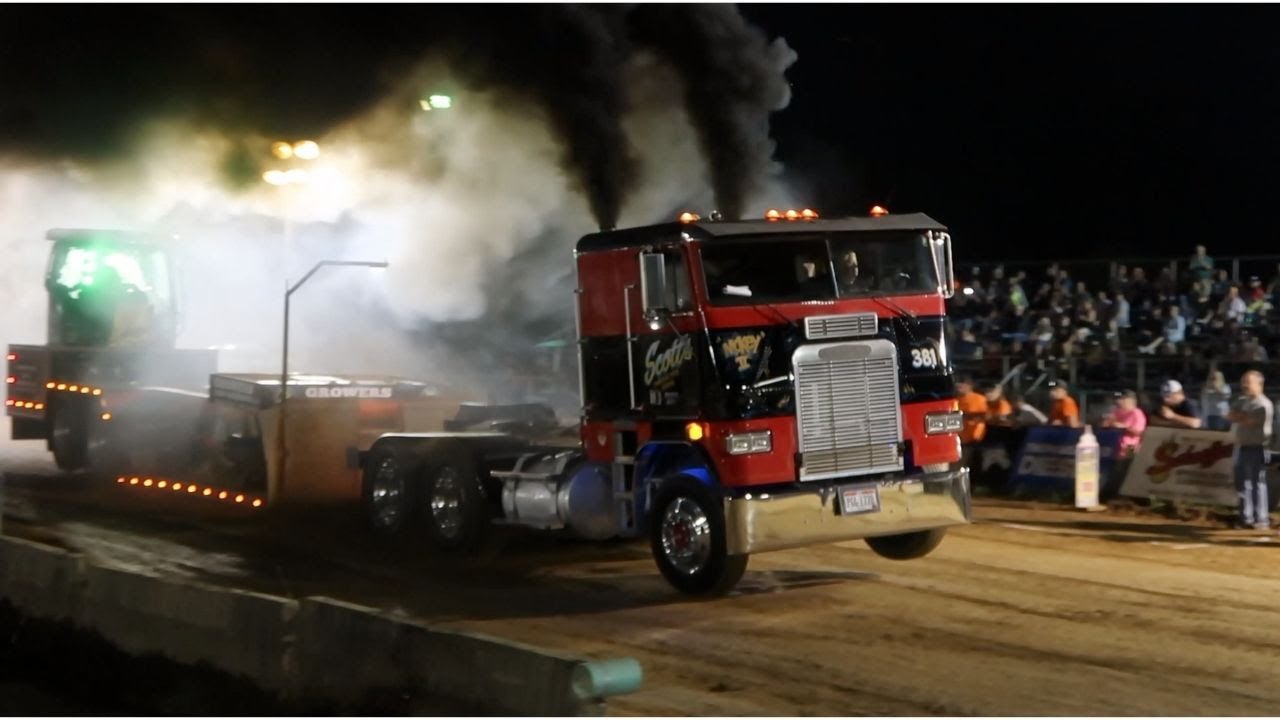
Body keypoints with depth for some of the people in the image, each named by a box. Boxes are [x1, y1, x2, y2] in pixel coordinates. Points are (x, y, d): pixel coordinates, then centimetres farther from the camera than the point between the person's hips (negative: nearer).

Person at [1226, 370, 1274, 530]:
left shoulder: (1263, 404, -11)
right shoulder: (1241, 401, 15)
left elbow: (1250, 421, -19)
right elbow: (1230, 416, 4)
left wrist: (1239, 416, -2)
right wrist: (1244, 416, -13)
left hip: (1256, 448, -8)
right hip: (1241, 447, 8)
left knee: (1257, 482, -8)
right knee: (1242, 482, 11)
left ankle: (1262, 519, -5)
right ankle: (1246, 518, 17)